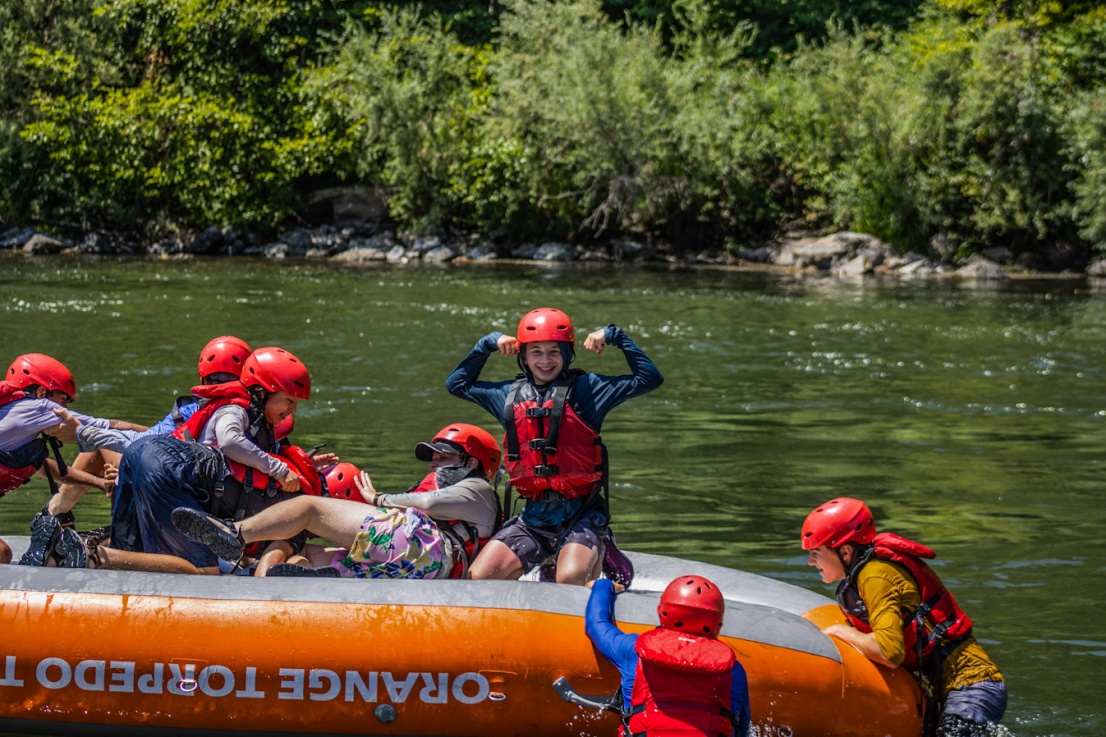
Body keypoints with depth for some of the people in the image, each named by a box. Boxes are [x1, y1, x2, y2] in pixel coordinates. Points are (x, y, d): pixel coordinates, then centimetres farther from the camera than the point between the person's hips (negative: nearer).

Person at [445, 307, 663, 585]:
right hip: (534, 517, 4)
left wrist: (615, 336, -3)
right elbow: (457, 383, 28)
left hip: (581, 513, -4)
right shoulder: (511, 394, 13)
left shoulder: (586, 389, 0)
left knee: (571, 580, -28)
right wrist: (487, 345, 18)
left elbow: (649, 378, -2)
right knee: (479, 577, -12)